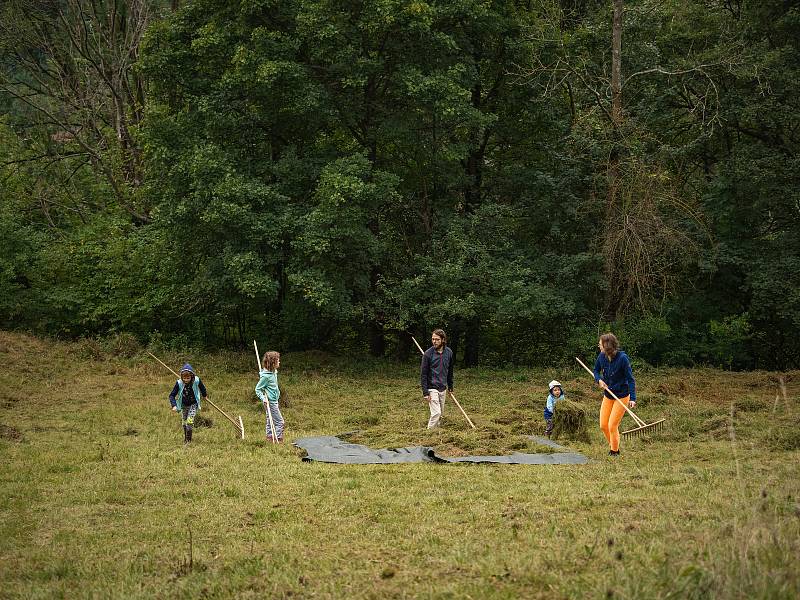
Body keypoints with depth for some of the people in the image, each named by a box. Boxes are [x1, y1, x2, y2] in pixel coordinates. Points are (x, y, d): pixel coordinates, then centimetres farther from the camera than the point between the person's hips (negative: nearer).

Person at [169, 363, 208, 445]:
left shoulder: (196, 381, -22)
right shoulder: (179, 383, -21)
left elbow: (202, 387, 3)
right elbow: (172, 395, -16)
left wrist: (204, 395, 22)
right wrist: (174, 405, -32)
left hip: (193, 404, -2)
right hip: (183, 405, 2)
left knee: (190, 421, -16)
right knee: (184, 422, 12)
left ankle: (189, 439, -6)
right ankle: (185, 438, 30)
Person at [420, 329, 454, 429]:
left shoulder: (449, 352, 2)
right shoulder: (428, 354, -12)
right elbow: (423, 374, -10)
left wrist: (450, 386, 19)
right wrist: (425, 393, -14)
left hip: (443, 388, 5)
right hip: (432, 389, -5)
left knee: (441, 414, 10)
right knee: (436, 413, -13)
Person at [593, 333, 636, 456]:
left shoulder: (622, 358, -21)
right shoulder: (602, 357, -6)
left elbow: (630, 379, -19)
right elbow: (596, 370, 13)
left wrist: (632, 398, -26)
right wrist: (599, 380, -10)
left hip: (622, 396, -6)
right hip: (608, 396, 6)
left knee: (612, 426, -6)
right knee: (603, 425, 6)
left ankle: (614, 451, 12)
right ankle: (613, 446, 28)